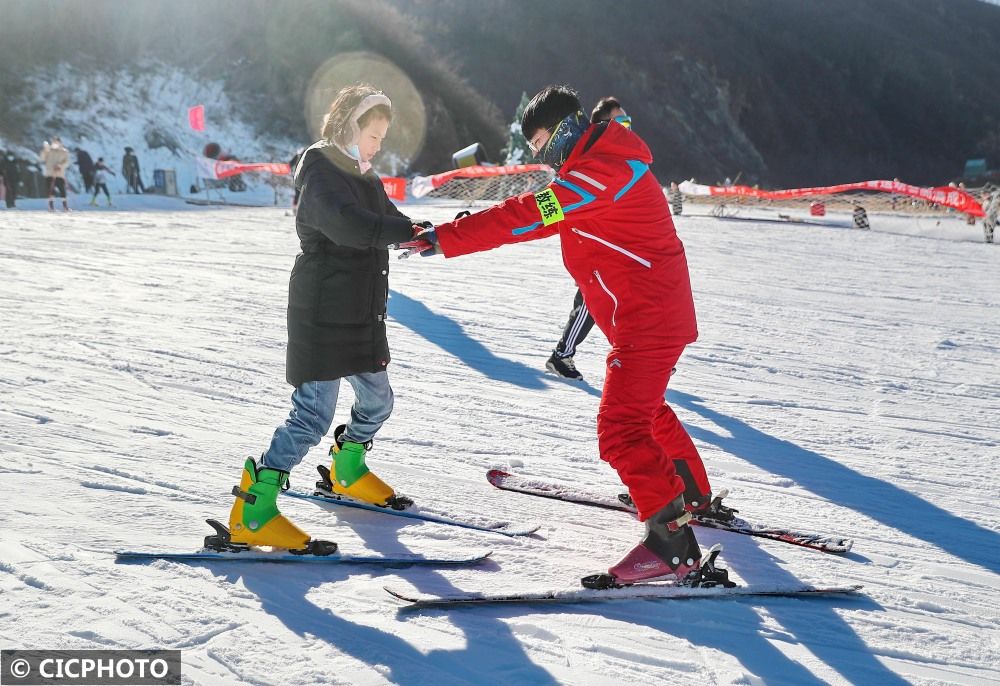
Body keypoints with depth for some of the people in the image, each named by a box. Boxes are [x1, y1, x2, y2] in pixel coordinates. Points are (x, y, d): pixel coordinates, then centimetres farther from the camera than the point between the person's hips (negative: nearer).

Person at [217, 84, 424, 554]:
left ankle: (348, 472, 45)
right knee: (314, 414, -12)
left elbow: (390, 222, 11)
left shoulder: (364, 178, 16)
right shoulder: (319, 174, -14)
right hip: (322, 317, -9)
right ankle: (252, 511, -8)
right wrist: (410, 230, -40)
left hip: (362, 317, 9)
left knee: (376, 401, 20)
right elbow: (346, 225, -32)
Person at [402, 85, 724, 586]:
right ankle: (693, 495, 43)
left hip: (647, 320, -11)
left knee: (620, 431, -14)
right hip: (656, 315, 11)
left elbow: (528, 218, -25)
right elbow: (545, 214, 17)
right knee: (644, 408, 27)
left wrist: (443, 239, -23)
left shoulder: (602, 171, -20)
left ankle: (673, 540, -13)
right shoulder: (601, 162, 14)